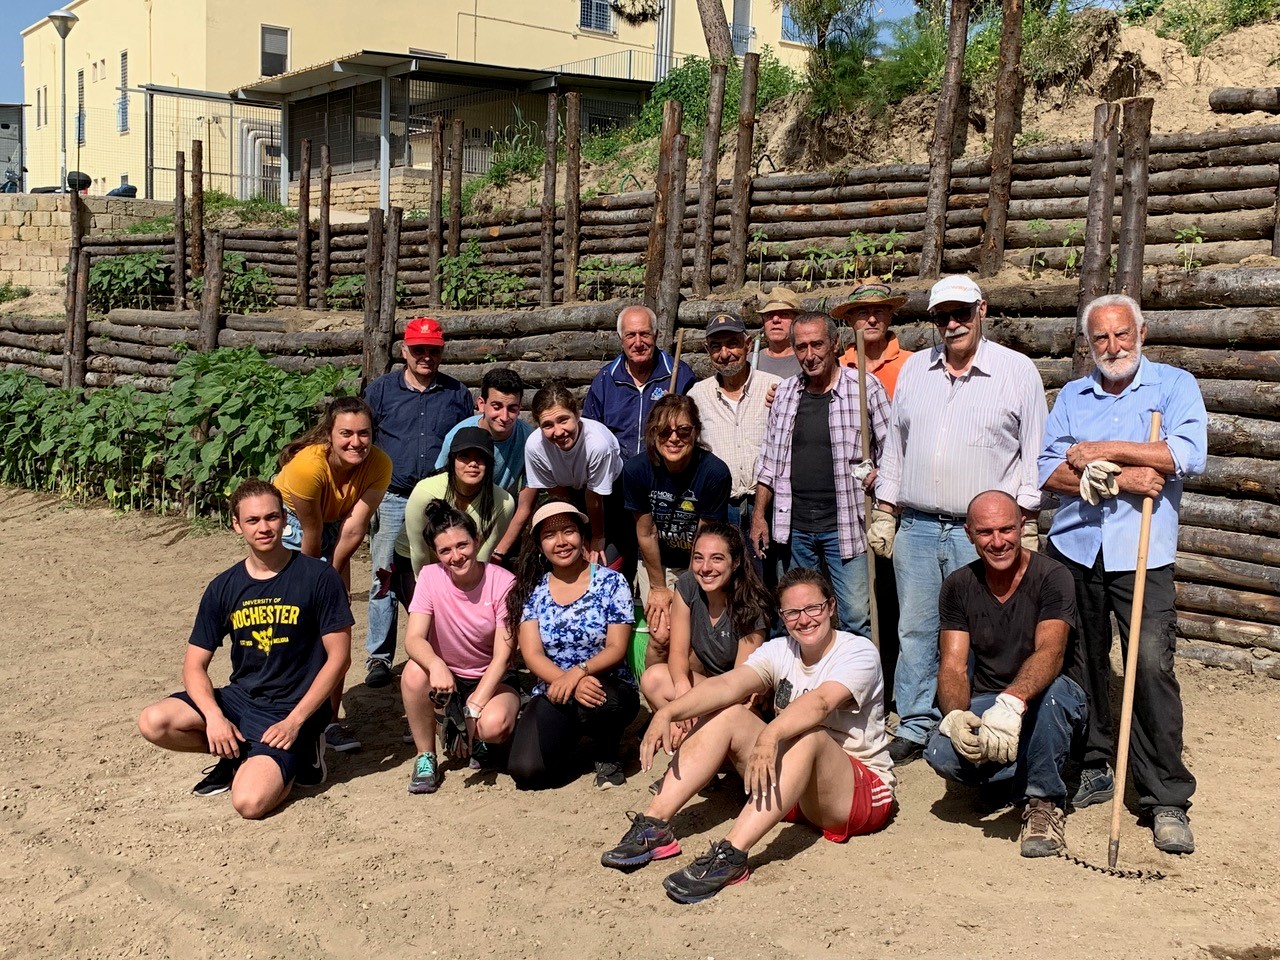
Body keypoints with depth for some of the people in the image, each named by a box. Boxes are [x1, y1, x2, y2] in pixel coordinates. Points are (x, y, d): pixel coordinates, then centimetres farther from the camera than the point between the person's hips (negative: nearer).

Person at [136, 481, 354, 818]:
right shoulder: (224, 587, 2)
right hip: (239, 699, 5)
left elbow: (338, 657, -9)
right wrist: (214, 716, -16)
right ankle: (238, 756, 6)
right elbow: (194, 666, 3)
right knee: (153, 723, -18)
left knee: (249, 802, -24)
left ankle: (296, 753, 7)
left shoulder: (318, 577, -10)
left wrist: (294, 721, -15)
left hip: (291, 711, -4)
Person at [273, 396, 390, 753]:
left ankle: (331, 720, 11)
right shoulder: (308, 466, -37)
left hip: (333, 526, 4)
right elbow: (311, 535, -24)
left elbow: (353, 530, -20)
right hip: (291, 523, -4)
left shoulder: (379, 465, -26)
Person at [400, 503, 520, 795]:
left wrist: (473, 708, -29)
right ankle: (426, 759, -11)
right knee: (414, 672, -32)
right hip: (446, 677, 2)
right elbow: (413, 639, -22)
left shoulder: (503, 582, -17)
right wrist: (436, 665, -45)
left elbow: (502, 655, -19)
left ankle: (477, 740, 6)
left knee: (493, 725, -34)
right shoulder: (430, 577, -12)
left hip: (493, 679, -2)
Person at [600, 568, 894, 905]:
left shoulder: (859, 652, -12)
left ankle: (731, 855, -45)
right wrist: (667, 713, -32)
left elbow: (820, 703, -33)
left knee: (807, 734, -36)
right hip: (792, 793, 5)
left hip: (864, 791, -5)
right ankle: (654, 827, -19)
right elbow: (728, 684, -15)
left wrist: (769, 736, -51)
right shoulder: (780, 651, 3)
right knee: (726, 714, -12)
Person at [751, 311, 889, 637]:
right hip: (795, 525, 4)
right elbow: (769, 461, 15)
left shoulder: (865, 388, -3)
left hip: (844, 525, -4)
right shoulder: (785, 393, 10)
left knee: (856, 617, -5)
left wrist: (874, 473, -16)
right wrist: (759, 516, 12)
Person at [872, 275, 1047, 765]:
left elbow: (1034, 453, 2)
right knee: (915, 632, 7)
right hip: (916, 527, 4)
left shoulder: (1018, 371, 1)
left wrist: (1026, 524, -3)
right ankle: (915, 727, 17)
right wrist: (884, 512, 12)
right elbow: (894, 445, 16)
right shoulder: (914, 368, 12)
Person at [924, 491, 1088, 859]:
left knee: (1051, 691, -38)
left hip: (1042, 707, -3)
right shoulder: (958, 586, -1)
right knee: (942, 753, -28)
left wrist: (1012, 702, -51)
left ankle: (1044, 800, -16)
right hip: (982, 707, 3)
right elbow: (953, 666, -8)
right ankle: (1028, 776, 1)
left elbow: (1050, 653, -31)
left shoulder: (1052, 577, -14)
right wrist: (955, 715, -31)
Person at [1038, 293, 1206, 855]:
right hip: (1073, 550, 4)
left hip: (1142, 554, -4)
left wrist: (1104, 451, -11)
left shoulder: (1175, 386, 4)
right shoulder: (1071, 397, 13)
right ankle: (1093, 769, 25)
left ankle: (1166, 800, -3)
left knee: (1152, 666, -11)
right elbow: (1048, 470, 1)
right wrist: (1118, 479, -13)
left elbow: (1189, 455, -13)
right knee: (1081, 663, 9)